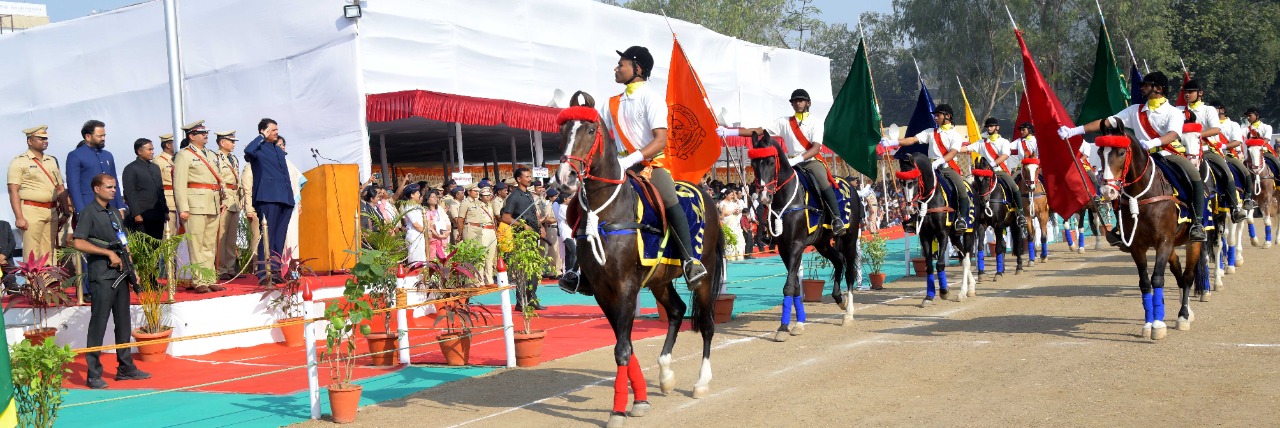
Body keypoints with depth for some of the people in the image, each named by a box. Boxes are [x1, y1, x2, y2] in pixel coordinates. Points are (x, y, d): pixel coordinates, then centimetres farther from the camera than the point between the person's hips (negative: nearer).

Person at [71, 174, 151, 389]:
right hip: (102, 275, -7)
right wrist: (109, 253, -16)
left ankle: (126, 367, 18)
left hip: (120, 273, 8)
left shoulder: (114, 214, 18)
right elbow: (78, 242, -15)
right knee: (98, 323, -5)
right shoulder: (88, 212, -5)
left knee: (123, 322, 10)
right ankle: (93, 373, 0)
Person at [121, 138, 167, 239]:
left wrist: (165, 211, 17)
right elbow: (130, 194, -8)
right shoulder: (130, 169, -2)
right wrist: (136, 214, -14)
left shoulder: (155, 168, 19)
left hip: (158, 216, 6)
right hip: (141, 217, -6)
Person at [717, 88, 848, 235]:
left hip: (812, 161, -4)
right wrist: (729, 132, -9)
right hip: (792, 163, 4)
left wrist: (797, 159, -32)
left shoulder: (816, 122, 0)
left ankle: (837, 219, -25)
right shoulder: (785, 122, 8)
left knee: (822, 182, -32)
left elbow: (816, 148, -14)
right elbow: (759, 130, 1)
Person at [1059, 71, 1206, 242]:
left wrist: (1153, 142, -45)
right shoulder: (1136, 111, 11)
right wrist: (1074, 131, -7)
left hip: (1171, 155, -4)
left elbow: (1173, 134, -21)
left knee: (1195, 177, -31)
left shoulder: (1173, 112, -1)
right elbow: (1107, 122, 4)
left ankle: (1197, 223, -23)